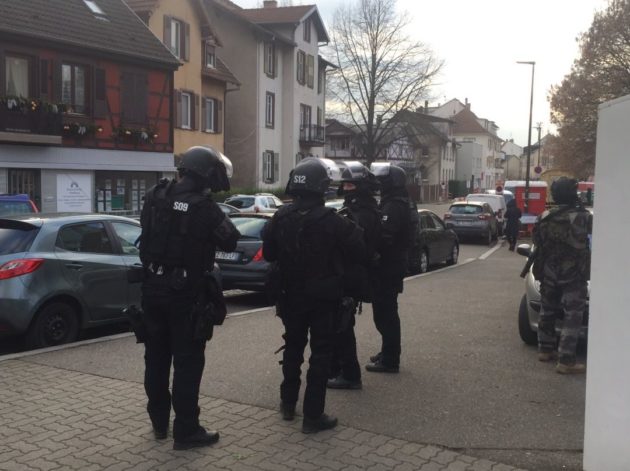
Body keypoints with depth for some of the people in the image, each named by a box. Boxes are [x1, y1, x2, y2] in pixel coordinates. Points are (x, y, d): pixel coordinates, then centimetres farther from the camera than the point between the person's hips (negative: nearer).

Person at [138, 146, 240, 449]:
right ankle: (185, 431, 6)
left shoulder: (154, 198, 1)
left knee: (156, 356, 16)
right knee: (187, 361, 2)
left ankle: (159, 422, 28)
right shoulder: (204, 208, -17)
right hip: (186, 293, -6)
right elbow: (230, 241, -7)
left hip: (153, 287, 6)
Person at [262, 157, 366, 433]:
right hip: (323, 298, -4)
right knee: (320, 354, 3)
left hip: (291, 296, 5)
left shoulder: (281, 217, -5)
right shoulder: (331, 221, -18)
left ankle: (288, 403, 31)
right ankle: (313, 415, 5)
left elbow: (268, 254, 5)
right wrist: (353, 232, 7)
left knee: (293, 348, 20)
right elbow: (357, 253, -11)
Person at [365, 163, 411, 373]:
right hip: (392, 264, 11)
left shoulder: (393, 206, -19)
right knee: (386, 312, 20)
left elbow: (383, 236, -30)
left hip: (388, 267, -11)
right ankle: (388, 352, 32)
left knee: (385, 312, -5)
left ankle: (389, 360, 1)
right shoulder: (394, 203, 15)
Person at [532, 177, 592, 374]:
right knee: (572, 317, -1)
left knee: (547, 312, 19)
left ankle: (545, 349, 29)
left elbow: (537, 241, 8)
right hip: (574, 276, -5)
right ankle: (565, 360, -4)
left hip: (548, 274, 5)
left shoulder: (544, 217, 0)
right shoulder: (583, 217, -14)